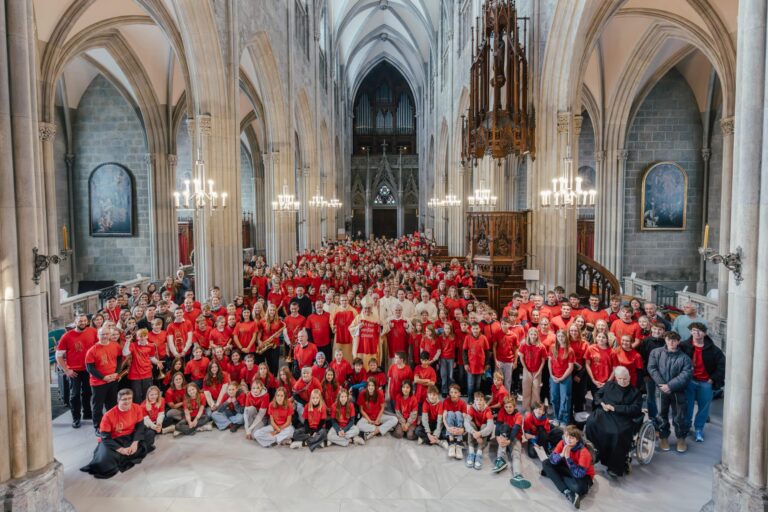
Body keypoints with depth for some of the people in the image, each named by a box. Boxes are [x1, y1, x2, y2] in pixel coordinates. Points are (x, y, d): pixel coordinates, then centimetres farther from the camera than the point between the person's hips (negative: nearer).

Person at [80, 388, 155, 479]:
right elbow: (105, 437, -18)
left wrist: (135, 443, -20)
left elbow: (140, 426, -5)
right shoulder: (109, 415, -19)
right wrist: (121, 449, -26)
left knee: (150, 433, -16)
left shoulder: (137, 408, -11)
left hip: (131, 437, 5)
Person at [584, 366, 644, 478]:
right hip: (604, 413, 3)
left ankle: (616, 466, -18)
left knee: (619, 434, -34)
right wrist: (602, 403, -1)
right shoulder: (609, 385, 20)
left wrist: (615, 408, -12)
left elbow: (635, 409, -4)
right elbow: (597, 395, 22)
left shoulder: (635, 392, 10)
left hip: (623, 418, -3)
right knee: (592, 423, -30)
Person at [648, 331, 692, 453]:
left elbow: (686, 374, -12)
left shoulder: (684, 357, -3)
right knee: (662, 415, 11)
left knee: (679, 416, 6)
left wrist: (670, 386, -19)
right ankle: (663, 438, 28)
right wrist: (661, 384, -15)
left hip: (678, 391, -1)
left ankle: (681, 439, 26)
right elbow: (652, 368, -6)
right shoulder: (656, 353, 0)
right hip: (661, 389, 1)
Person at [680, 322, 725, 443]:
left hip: (705, 383, 1)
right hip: (689, 381, -1)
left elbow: (722, 364, 1)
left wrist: (714, 379, -2)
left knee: (704, 407, 8)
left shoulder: (713, 349, -4)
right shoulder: (684, 346, -7)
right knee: (687, 406, 6)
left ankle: (699, 429, 24)